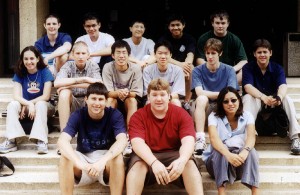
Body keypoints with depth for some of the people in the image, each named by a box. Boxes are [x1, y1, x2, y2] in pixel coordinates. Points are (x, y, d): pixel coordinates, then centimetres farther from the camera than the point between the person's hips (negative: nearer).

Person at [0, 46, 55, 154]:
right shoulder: (19, 74, -3)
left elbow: (46, 96, -15)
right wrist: (29, 104, -33)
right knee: (12, 105, -27)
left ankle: (41, 141, -43)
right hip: (26, 106, 3)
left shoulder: (45, 72, -10)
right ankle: (11, 141, -35)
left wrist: (26, 105, -17)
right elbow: (16, 96, -14)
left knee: (40, 104, -36)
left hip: (43, 106, -3)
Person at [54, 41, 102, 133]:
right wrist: (83, 79, -29)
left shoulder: (93, 66, -6)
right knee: (64, 93, -29)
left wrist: (70, 85, -27)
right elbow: (57, 83, -26)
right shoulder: (68, 65, -6)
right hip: (71, 104, 0)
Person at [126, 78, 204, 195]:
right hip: (148, 157, 0)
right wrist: (154, 162, -42)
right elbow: (137, 143, -22)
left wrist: (182, 160, -42)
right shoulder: (138, 116, -6)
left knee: (189, 163, -30)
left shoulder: (181, 114, -4)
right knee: (138, 164, -32)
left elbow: (188, 141, -18)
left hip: (174, 154, 1)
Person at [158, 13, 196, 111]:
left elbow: (190, 55, -20)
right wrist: (179, 64, -38)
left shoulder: (189, 39, -2)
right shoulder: (164, 38, -4)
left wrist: (185, 65, -44)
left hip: (184, 67, 1)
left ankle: (187, 101, -23)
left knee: (190, 67, -33)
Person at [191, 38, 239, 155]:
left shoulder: (229, 70, 2)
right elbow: (199, 92, -15)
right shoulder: (198, 71, 0)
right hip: (204, 110, 0)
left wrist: (210, 94, -23)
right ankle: (200, 139, -41)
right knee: (202, 99, -33)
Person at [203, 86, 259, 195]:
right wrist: (228, 154, -48)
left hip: (240, 162, 1)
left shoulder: (247, 116, -5)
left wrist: (244, 152, -46)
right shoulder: (214, 116, -10)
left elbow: (251, 137, -23)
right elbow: (214, 138, -28)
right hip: (218, 161, -1)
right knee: (220, 151, -33)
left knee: (250, 151, -30)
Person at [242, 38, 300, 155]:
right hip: (255, 102, -2)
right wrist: (264, 97, -47)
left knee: (287, 99, -26)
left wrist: (279, 97, -49)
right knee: (248, 98, -33)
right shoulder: (248, 68, -10)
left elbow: (283, 86, -23)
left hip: (273, 104, 2)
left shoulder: (277, 68, -4)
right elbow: (248, 87, -27)